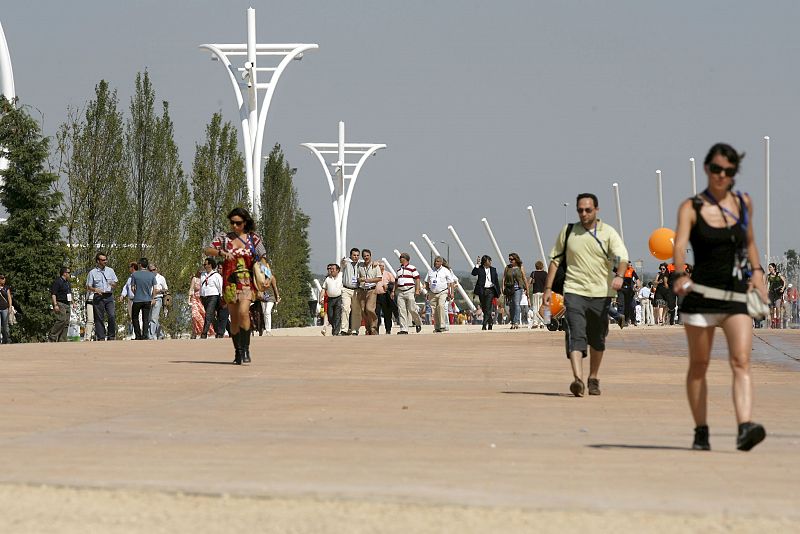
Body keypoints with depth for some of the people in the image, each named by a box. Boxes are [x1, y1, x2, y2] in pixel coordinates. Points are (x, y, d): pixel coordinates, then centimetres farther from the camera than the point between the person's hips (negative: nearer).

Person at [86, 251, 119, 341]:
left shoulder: (110, 271, 12)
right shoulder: (92, 273, 4)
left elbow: (116, 282, 17)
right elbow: (88, 287, 4)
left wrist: (113, 284, -7)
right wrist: (95, 289, -17)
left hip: (109, 296, 2)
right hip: (98, 297, -2)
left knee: (112, 316, -12)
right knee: (99, 318, -1)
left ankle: (111, 336, -2)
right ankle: (101, 337, 4)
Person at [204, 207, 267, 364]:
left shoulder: (253, 238, 6)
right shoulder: (224, 238, 8)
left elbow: (262, 260, 9)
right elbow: (208, 250, -2)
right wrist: (221, 252, -22)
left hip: (247, 281, -2)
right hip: (230, 281, 2)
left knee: (243, 312, -22)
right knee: (234, 317, 5)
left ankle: (246, 349, -19)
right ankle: (238, 351, 16)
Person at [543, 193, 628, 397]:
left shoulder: (608, 233, 0)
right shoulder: (568, 231, 6)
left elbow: (622, 256, -13)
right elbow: (555, 260, 14)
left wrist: (619, 275, -33)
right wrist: (548, 288, 8)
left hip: (601, 293, 0)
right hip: (574, 291, 0)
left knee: (597, 340, 12)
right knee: (575, 336, -17)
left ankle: (593, 378, 30)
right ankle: (578, 379, -29)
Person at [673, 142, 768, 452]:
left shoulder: (744, 203, 10)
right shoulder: (691, 208, -2)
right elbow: (680, 245, -17)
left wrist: (756, 271, 8)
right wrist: (680, 275, -36)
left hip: (736, 296, 2)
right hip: (701, 294, -2)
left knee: (741, 362, -14)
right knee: (699, 365, 6)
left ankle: (745, 428, -26)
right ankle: (701, 432, 16)